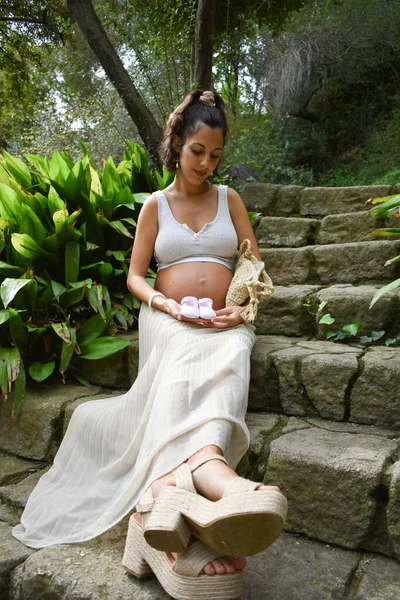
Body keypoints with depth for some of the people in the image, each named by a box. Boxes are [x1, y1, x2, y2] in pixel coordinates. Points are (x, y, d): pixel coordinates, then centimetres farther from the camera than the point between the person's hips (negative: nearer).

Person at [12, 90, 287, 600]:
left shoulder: (229, 199, 18)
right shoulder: (155, 205, 15)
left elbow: (254, 265, 14)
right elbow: (135, 275, 12)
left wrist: (243, 308, -7)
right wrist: (161, 301, -10)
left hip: (223, 324, 1)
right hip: (168, 321, -1)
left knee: (226, 365, -37)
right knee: (185, 366, -38)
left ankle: (175, 487, -59)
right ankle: (217, 477, -64)